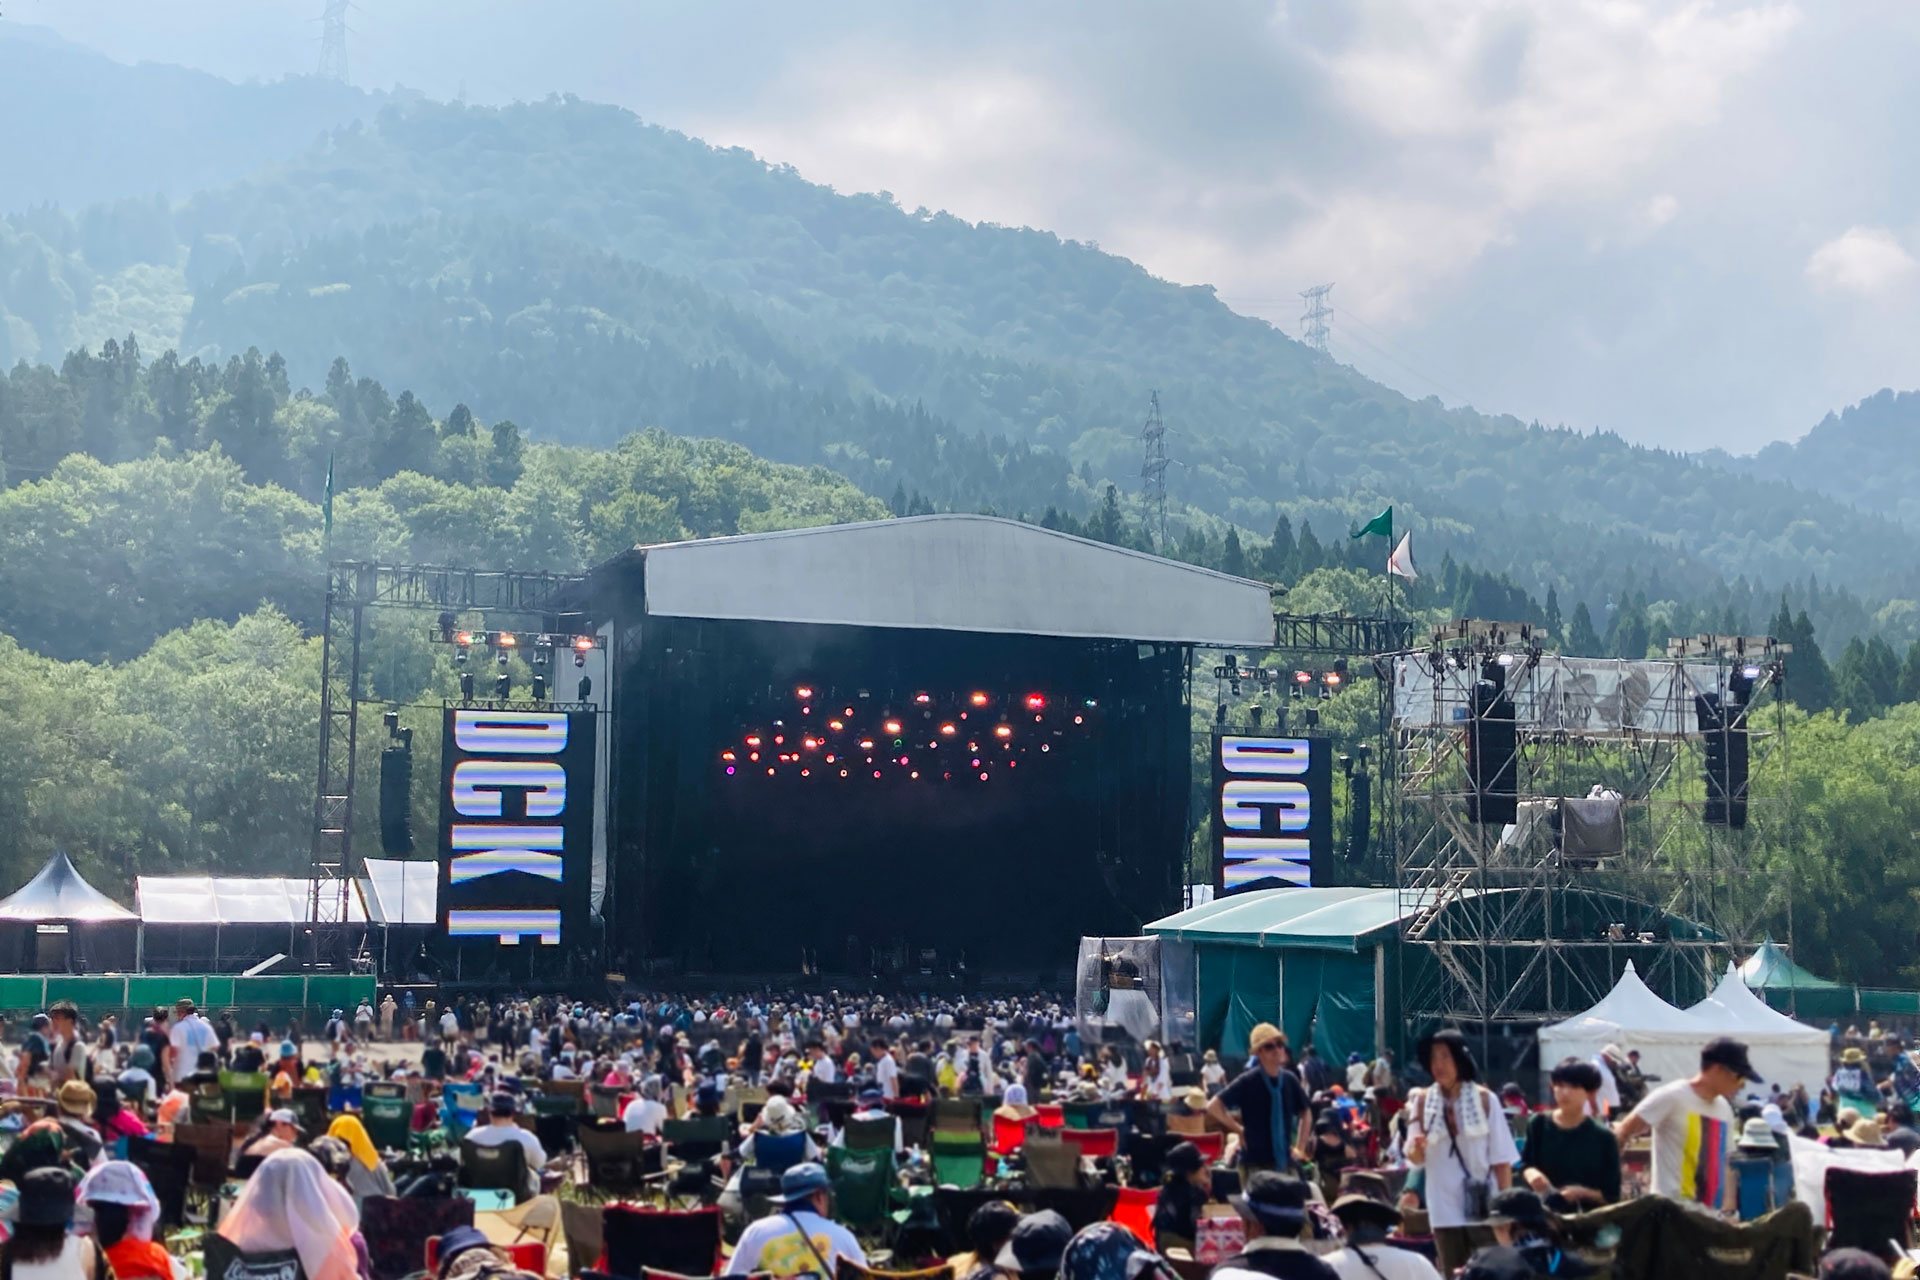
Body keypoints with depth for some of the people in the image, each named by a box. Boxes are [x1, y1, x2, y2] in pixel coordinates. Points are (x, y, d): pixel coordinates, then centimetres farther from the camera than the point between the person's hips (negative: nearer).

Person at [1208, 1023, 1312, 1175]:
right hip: (1256, 1164, -5)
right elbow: (1213, 1107, -12)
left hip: (1285, 1162, 5)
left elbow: (1306, 1113, 21)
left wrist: (1300, 1148, 14)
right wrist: (1240, 1130, -8)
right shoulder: (1248, 1081, -11)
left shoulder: (1290, 1080, 5)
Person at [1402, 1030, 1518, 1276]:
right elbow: (1415, 1159, 1)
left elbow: (1502, 1158, -2)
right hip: (1446, 1208, 1)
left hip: (1484, 1207, -1)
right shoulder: (1424, 1101, 0)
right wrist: (1416, 1149, -23)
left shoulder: (1484, 1098, -4)